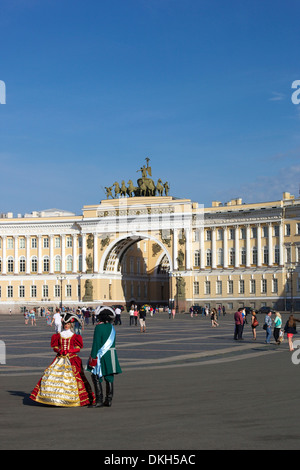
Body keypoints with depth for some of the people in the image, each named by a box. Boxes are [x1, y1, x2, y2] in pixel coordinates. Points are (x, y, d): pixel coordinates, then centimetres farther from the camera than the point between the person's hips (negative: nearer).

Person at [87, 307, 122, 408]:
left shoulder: (99, 327, -13)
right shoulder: (111, 327, 10)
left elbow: (96, 343, -16)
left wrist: (93, 357, -14)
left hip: (101, 355, -7)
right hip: (112, 354, 7)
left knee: (96, 377, -1)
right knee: (109, 378, 11)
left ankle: (99, 401, -5)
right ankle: (109, 400, 14)